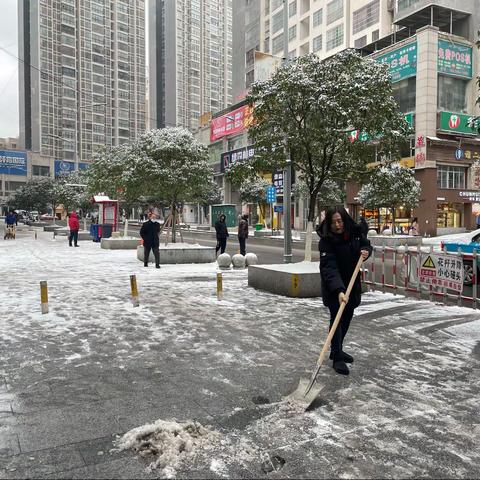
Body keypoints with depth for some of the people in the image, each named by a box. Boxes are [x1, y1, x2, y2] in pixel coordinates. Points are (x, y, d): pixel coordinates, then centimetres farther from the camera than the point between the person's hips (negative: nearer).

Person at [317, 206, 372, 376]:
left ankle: (337, 350, 32)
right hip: (334, 287, -6)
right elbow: (329, 268, -34)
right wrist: (339, 290, -45)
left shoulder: (355, 232, -7)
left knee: (347, 318, 15)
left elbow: (366, 244, 13)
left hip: (352, 284, 6)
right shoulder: (326, 241, -24)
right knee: (337, 318, -7)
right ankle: (337, 358, 2)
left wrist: (366, 251, -11)